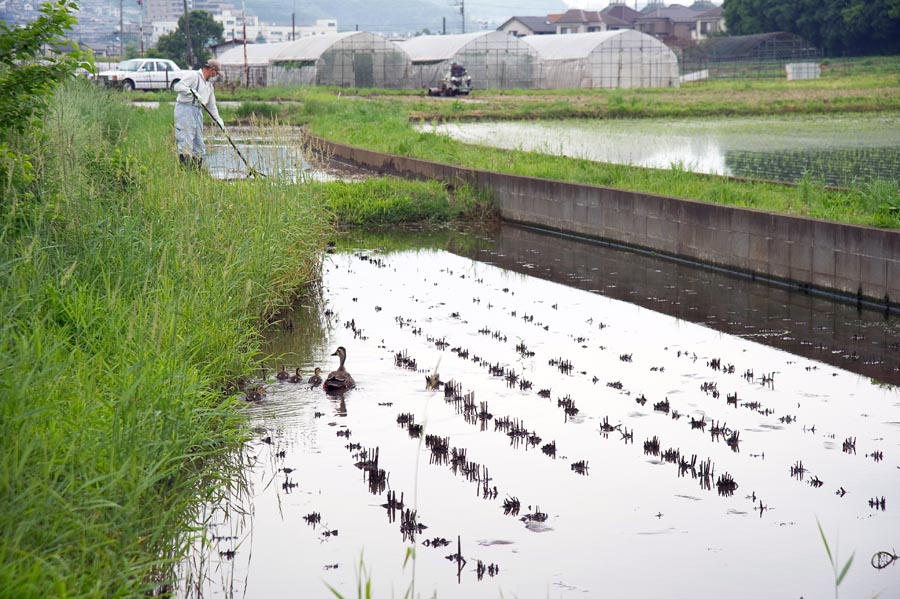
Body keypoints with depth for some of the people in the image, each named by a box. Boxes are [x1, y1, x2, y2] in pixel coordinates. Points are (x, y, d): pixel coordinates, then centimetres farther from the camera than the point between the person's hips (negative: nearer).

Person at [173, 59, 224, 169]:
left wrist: (219, 121, 16)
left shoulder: (209, 84, 22)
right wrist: (192, 92, -25)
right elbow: (178, 86, -15)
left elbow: (212, 106, 25)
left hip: (198, 111, 9)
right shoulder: (193, 75, -4)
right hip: (185, 109, -9)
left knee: (199, 143, 8)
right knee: (186, 140, -14)